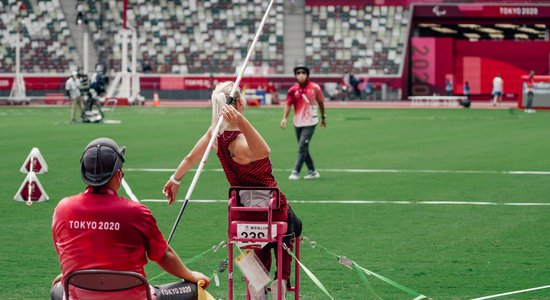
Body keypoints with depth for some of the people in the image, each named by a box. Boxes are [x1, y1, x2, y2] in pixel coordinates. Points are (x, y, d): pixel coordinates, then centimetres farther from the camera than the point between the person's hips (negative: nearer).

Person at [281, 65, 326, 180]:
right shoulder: (293, 90, -2)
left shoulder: (315, 88, -7)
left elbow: (320, 102, 6)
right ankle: (312, 171, 24)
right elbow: (288, 104, -10)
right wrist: (284, 118, -25)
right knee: (303, 149, 11)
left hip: (310, 123, -4)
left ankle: (295, 172, -12)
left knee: (302, 148, -13)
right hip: (298, 123, 4)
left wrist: (323, 117, 14)